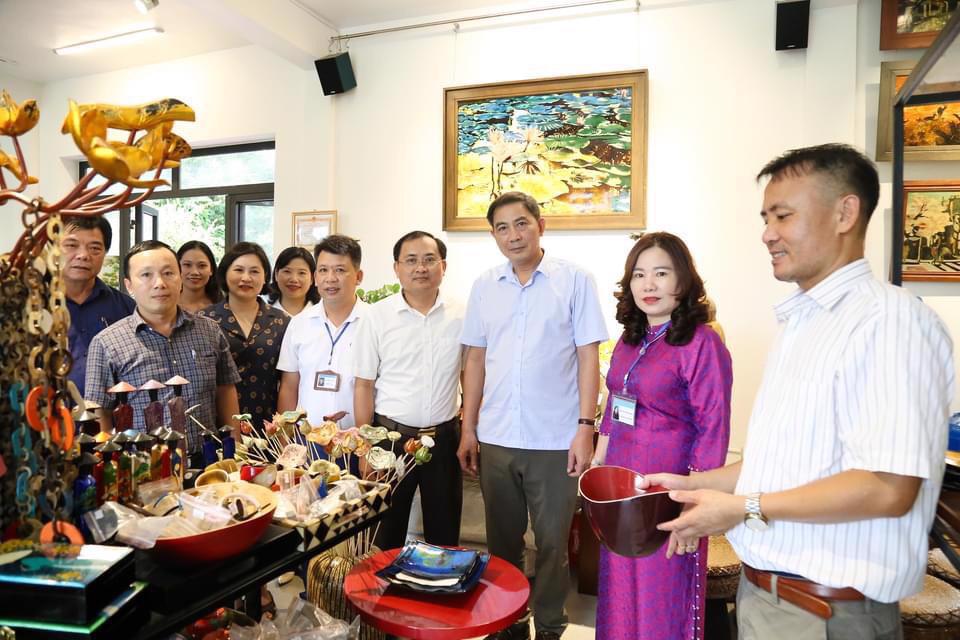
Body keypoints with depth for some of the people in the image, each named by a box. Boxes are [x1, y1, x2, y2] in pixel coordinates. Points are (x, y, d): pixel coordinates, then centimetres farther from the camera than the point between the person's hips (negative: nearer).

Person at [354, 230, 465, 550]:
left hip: (444, 438, 2)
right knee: (385, 537, 12)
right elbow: (364, 385, -2)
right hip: (390, 436, -1)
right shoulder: (378, 315, -5)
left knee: (445, 536, 15)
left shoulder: (461, 316, -1)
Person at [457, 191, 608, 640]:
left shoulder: (574, 280, -4)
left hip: (555, 440, -3)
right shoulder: (484, 286, 6)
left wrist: (585, 427, -10)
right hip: (495, 439, 3)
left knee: (552, 543, 10)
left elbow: (589, 358, -4)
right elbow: (475, 359, 9)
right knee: (502, 540, 16)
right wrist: (468, 429, 6)